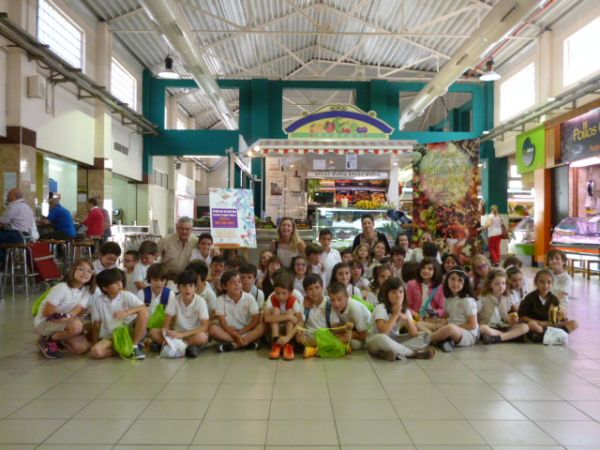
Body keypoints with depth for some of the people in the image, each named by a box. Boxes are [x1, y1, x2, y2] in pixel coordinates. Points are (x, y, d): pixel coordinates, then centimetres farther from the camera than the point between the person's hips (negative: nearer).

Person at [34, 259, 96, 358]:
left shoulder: (87, 290, -4)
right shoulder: (62, 288, -23)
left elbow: (77, 311, -14)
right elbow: (47, 312, -19)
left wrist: (67, 316, -35)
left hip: (64, 322, 6)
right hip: (44, 322, -6)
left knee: (82, 348, -13)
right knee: (76, 325, -34)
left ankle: (58, 340, 14)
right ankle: (47, 341, -7)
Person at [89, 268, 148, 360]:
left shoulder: (127, 296, -11)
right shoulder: (97, 300, -7)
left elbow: (144, 309, -23)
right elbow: (96, 324, 1)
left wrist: (127, 312, -37)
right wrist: (95, 343, 4)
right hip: (111, 336, 0)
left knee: (143, 314, -27)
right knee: (95, 351, -29)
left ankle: (135, 346, -10)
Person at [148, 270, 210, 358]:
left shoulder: (200, 301, -14)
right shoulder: (174, 300, -6)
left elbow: (205, 326, -18)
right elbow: (166, 323, -6)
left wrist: (183, 334, -27)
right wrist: (165, 331, -31)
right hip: (177, 333, 3)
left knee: (202, 337, -37)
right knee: (153, 332, -20)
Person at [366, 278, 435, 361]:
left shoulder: (405, 310, 0)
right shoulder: (381, 308, -18)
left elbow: (414, 334, -7)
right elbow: (383, 332, -32)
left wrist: (406, 318, -22)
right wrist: (395, 315, -26)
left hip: (395, 341, 6)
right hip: (375, 342, -6)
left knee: (424, 336, -8)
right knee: (381, 338, -42)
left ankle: (395, 351, -27)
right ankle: (414, 353, -24)